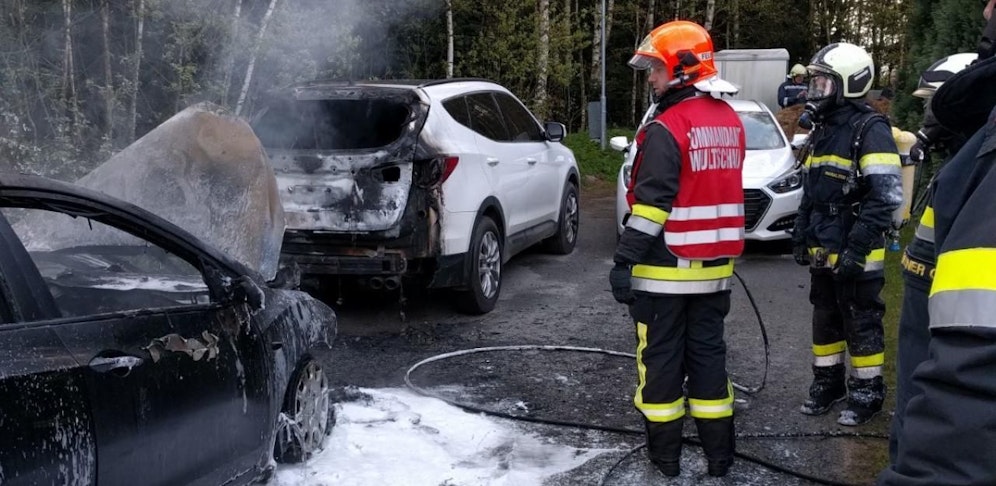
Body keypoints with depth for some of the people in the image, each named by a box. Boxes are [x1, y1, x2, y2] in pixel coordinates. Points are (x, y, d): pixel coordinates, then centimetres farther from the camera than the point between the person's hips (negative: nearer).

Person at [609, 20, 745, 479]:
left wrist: (624, 260, -17)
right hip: (713, 266, 7)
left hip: (666, 268, -7)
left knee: (661, 355, 5)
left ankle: (665, 452, 14)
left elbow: (651, 203, -21)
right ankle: (719, 453, 19)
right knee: (708, 352, 13)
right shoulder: (730, 121, 10)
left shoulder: (667, 128, -17)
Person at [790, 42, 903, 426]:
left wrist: (857, 247, -22)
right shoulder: (823, 129, 14)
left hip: (854, 254, -8)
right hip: (822, 252, 8)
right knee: (825, 319, 16)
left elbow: (886, 197, -20)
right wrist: (801, 237, 15)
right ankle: (828, 382, 29)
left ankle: (868, 392, 13)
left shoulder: (870, 130, -13)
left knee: (861, 324, 2)